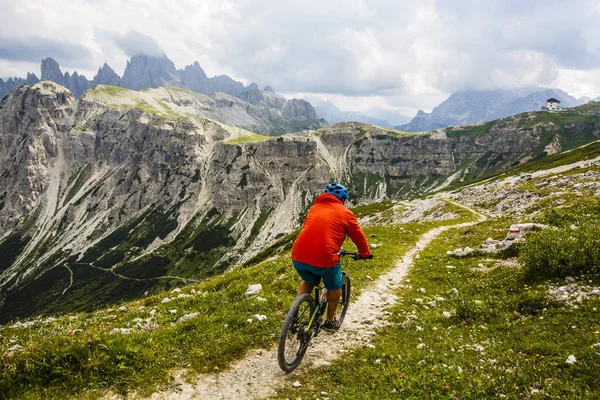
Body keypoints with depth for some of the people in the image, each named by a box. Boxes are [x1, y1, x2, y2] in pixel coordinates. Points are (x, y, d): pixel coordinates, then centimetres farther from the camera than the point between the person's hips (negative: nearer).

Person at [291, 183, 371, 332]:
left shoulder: (314, 208, 21)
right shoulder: (346, 213, 8)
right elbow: (359, 237, 18)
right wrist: (365, 254, 37)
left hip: (298, 255, 5)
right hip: (324, 257, -4)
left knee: (308, 281, 34)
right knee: (334, 286, 25)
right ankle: (330, 321, 39)